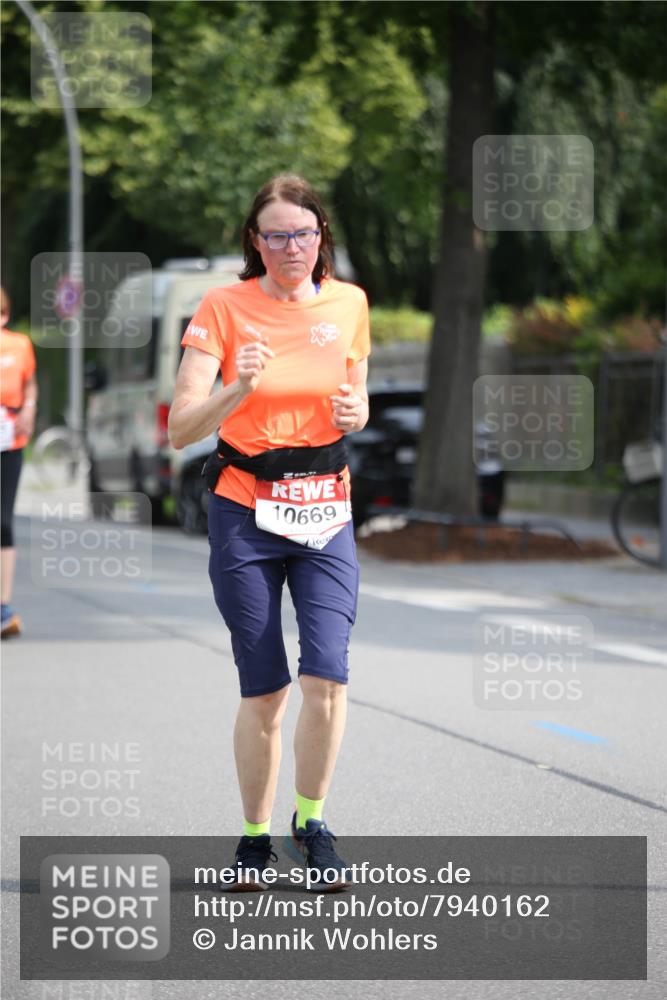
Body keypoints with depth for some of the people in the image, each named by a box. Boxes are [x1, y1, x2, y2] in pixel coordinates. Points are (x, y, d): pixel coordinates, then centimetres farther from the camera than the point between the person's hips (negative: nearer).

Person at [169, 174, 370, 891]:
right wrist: (240, 388, -27)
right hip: (244, 513, -2)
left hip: (326, 512, 2)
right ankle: (255, 835, 19)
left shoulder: (348, 304, 4)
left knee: (326, 676, -13)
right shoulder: (224, 308, -6)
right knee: (263, 692, 0)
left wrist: (354, 413, -5)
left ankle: (310, 823, 8)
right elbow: (181, 429, -10)